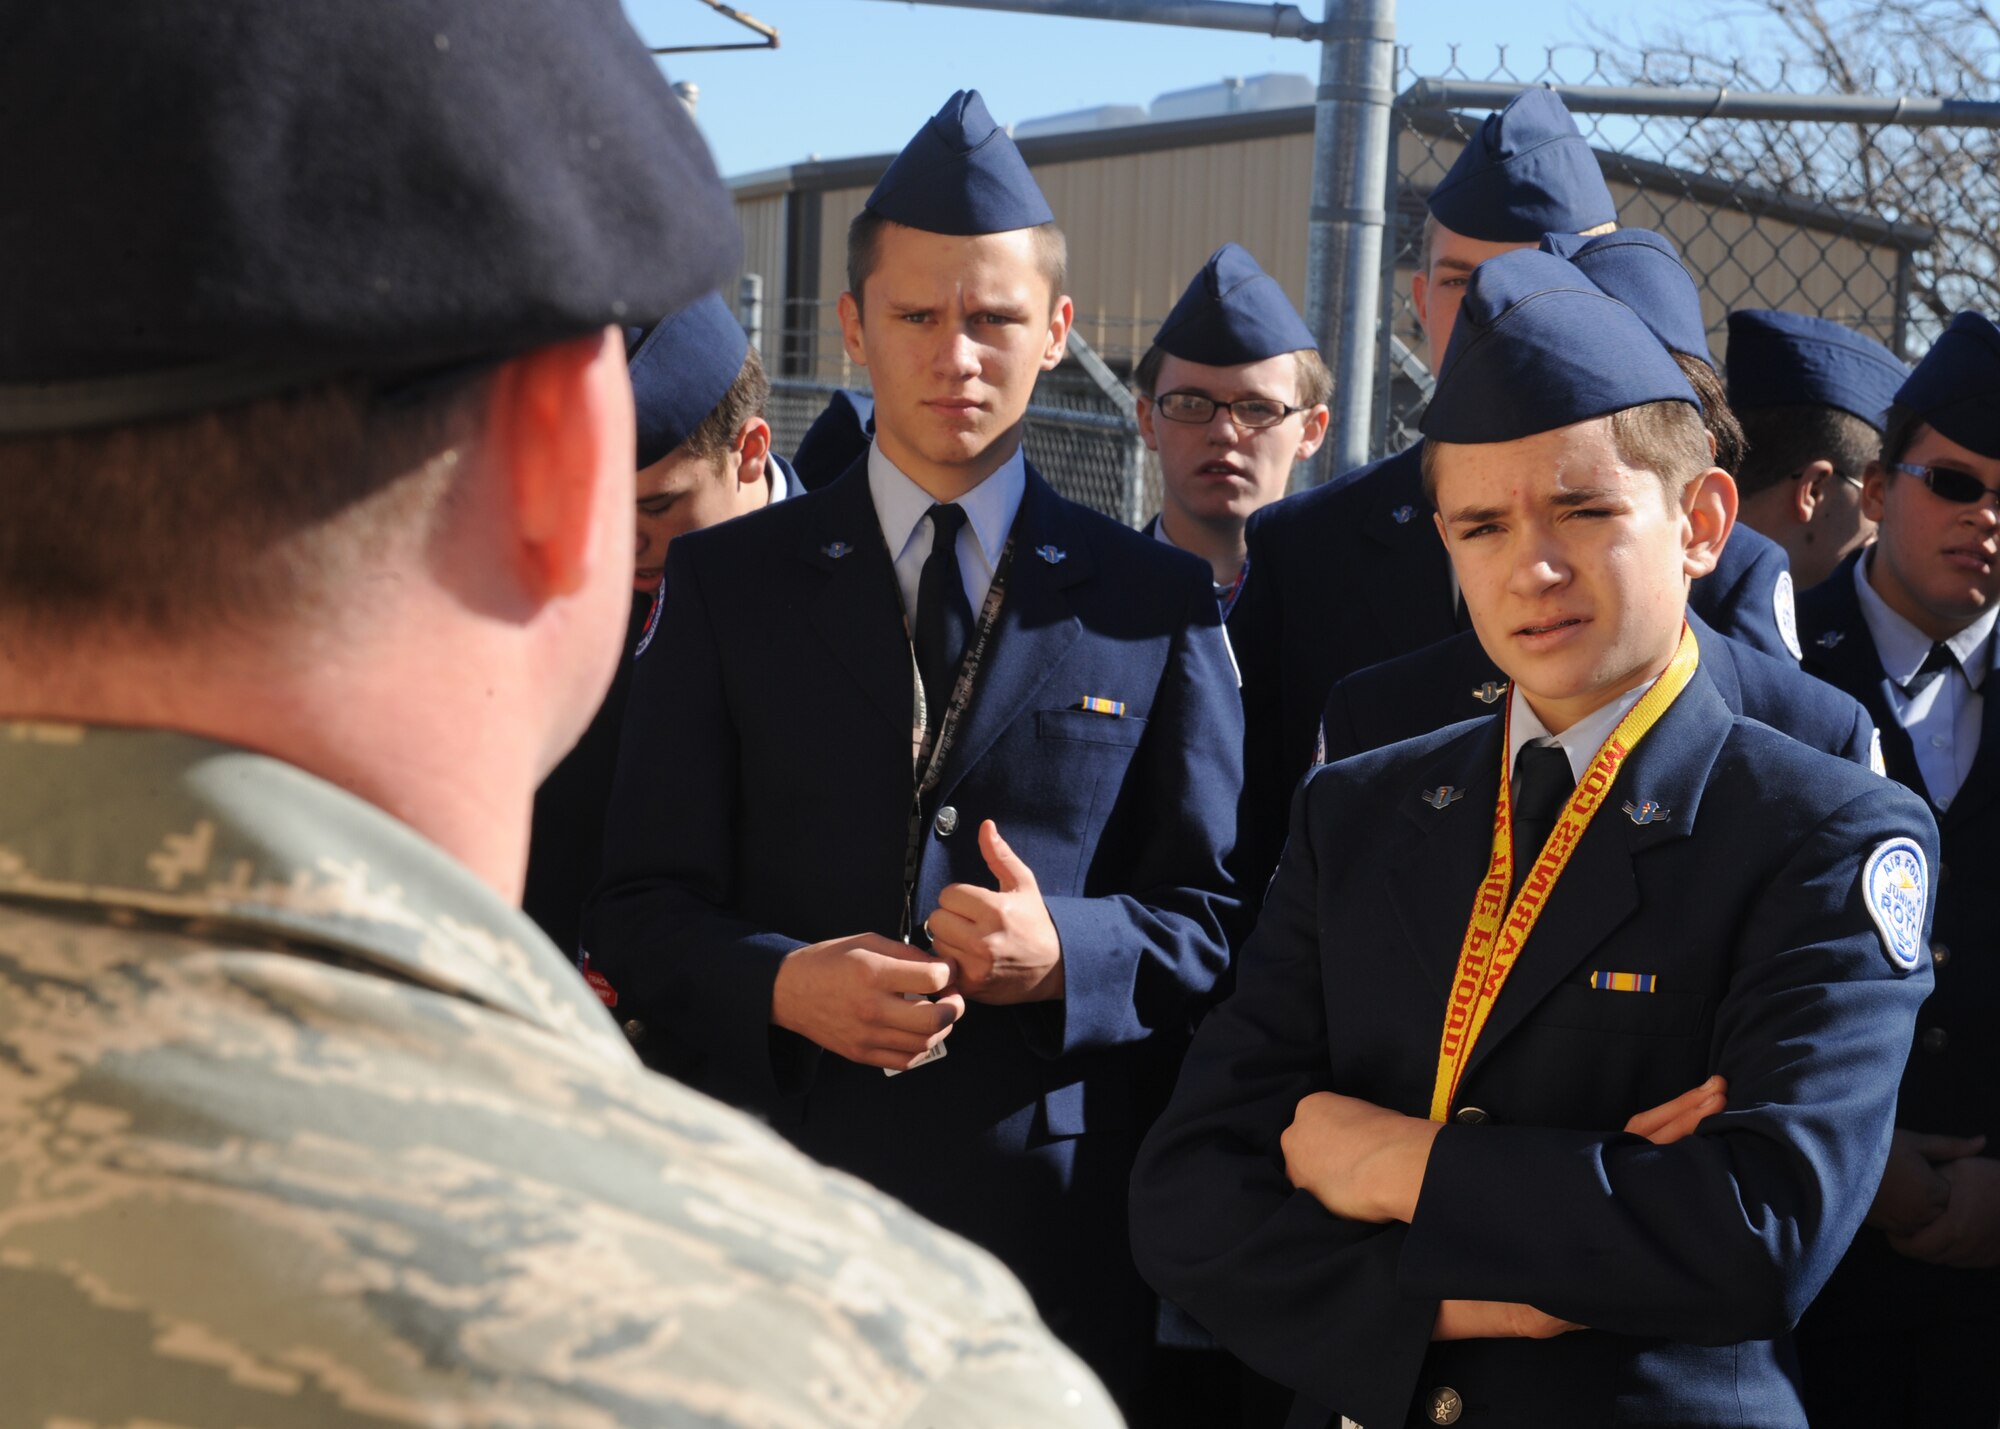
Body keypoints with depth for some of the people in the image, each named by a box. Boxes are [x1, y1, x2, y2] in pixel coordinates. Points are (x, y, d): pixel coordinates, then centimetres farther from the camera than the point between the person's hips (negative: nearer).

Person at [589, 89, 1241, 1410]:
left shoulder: (1155, 603, 7)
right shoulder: (726, 582, 7)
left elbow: (1212, 916, 5)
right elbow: (644, 906, 3)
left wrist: (1064, 953, -15)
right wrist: (782, 983, -17)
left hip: (1058, 1225, 0)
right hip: (776, 1197, 0)